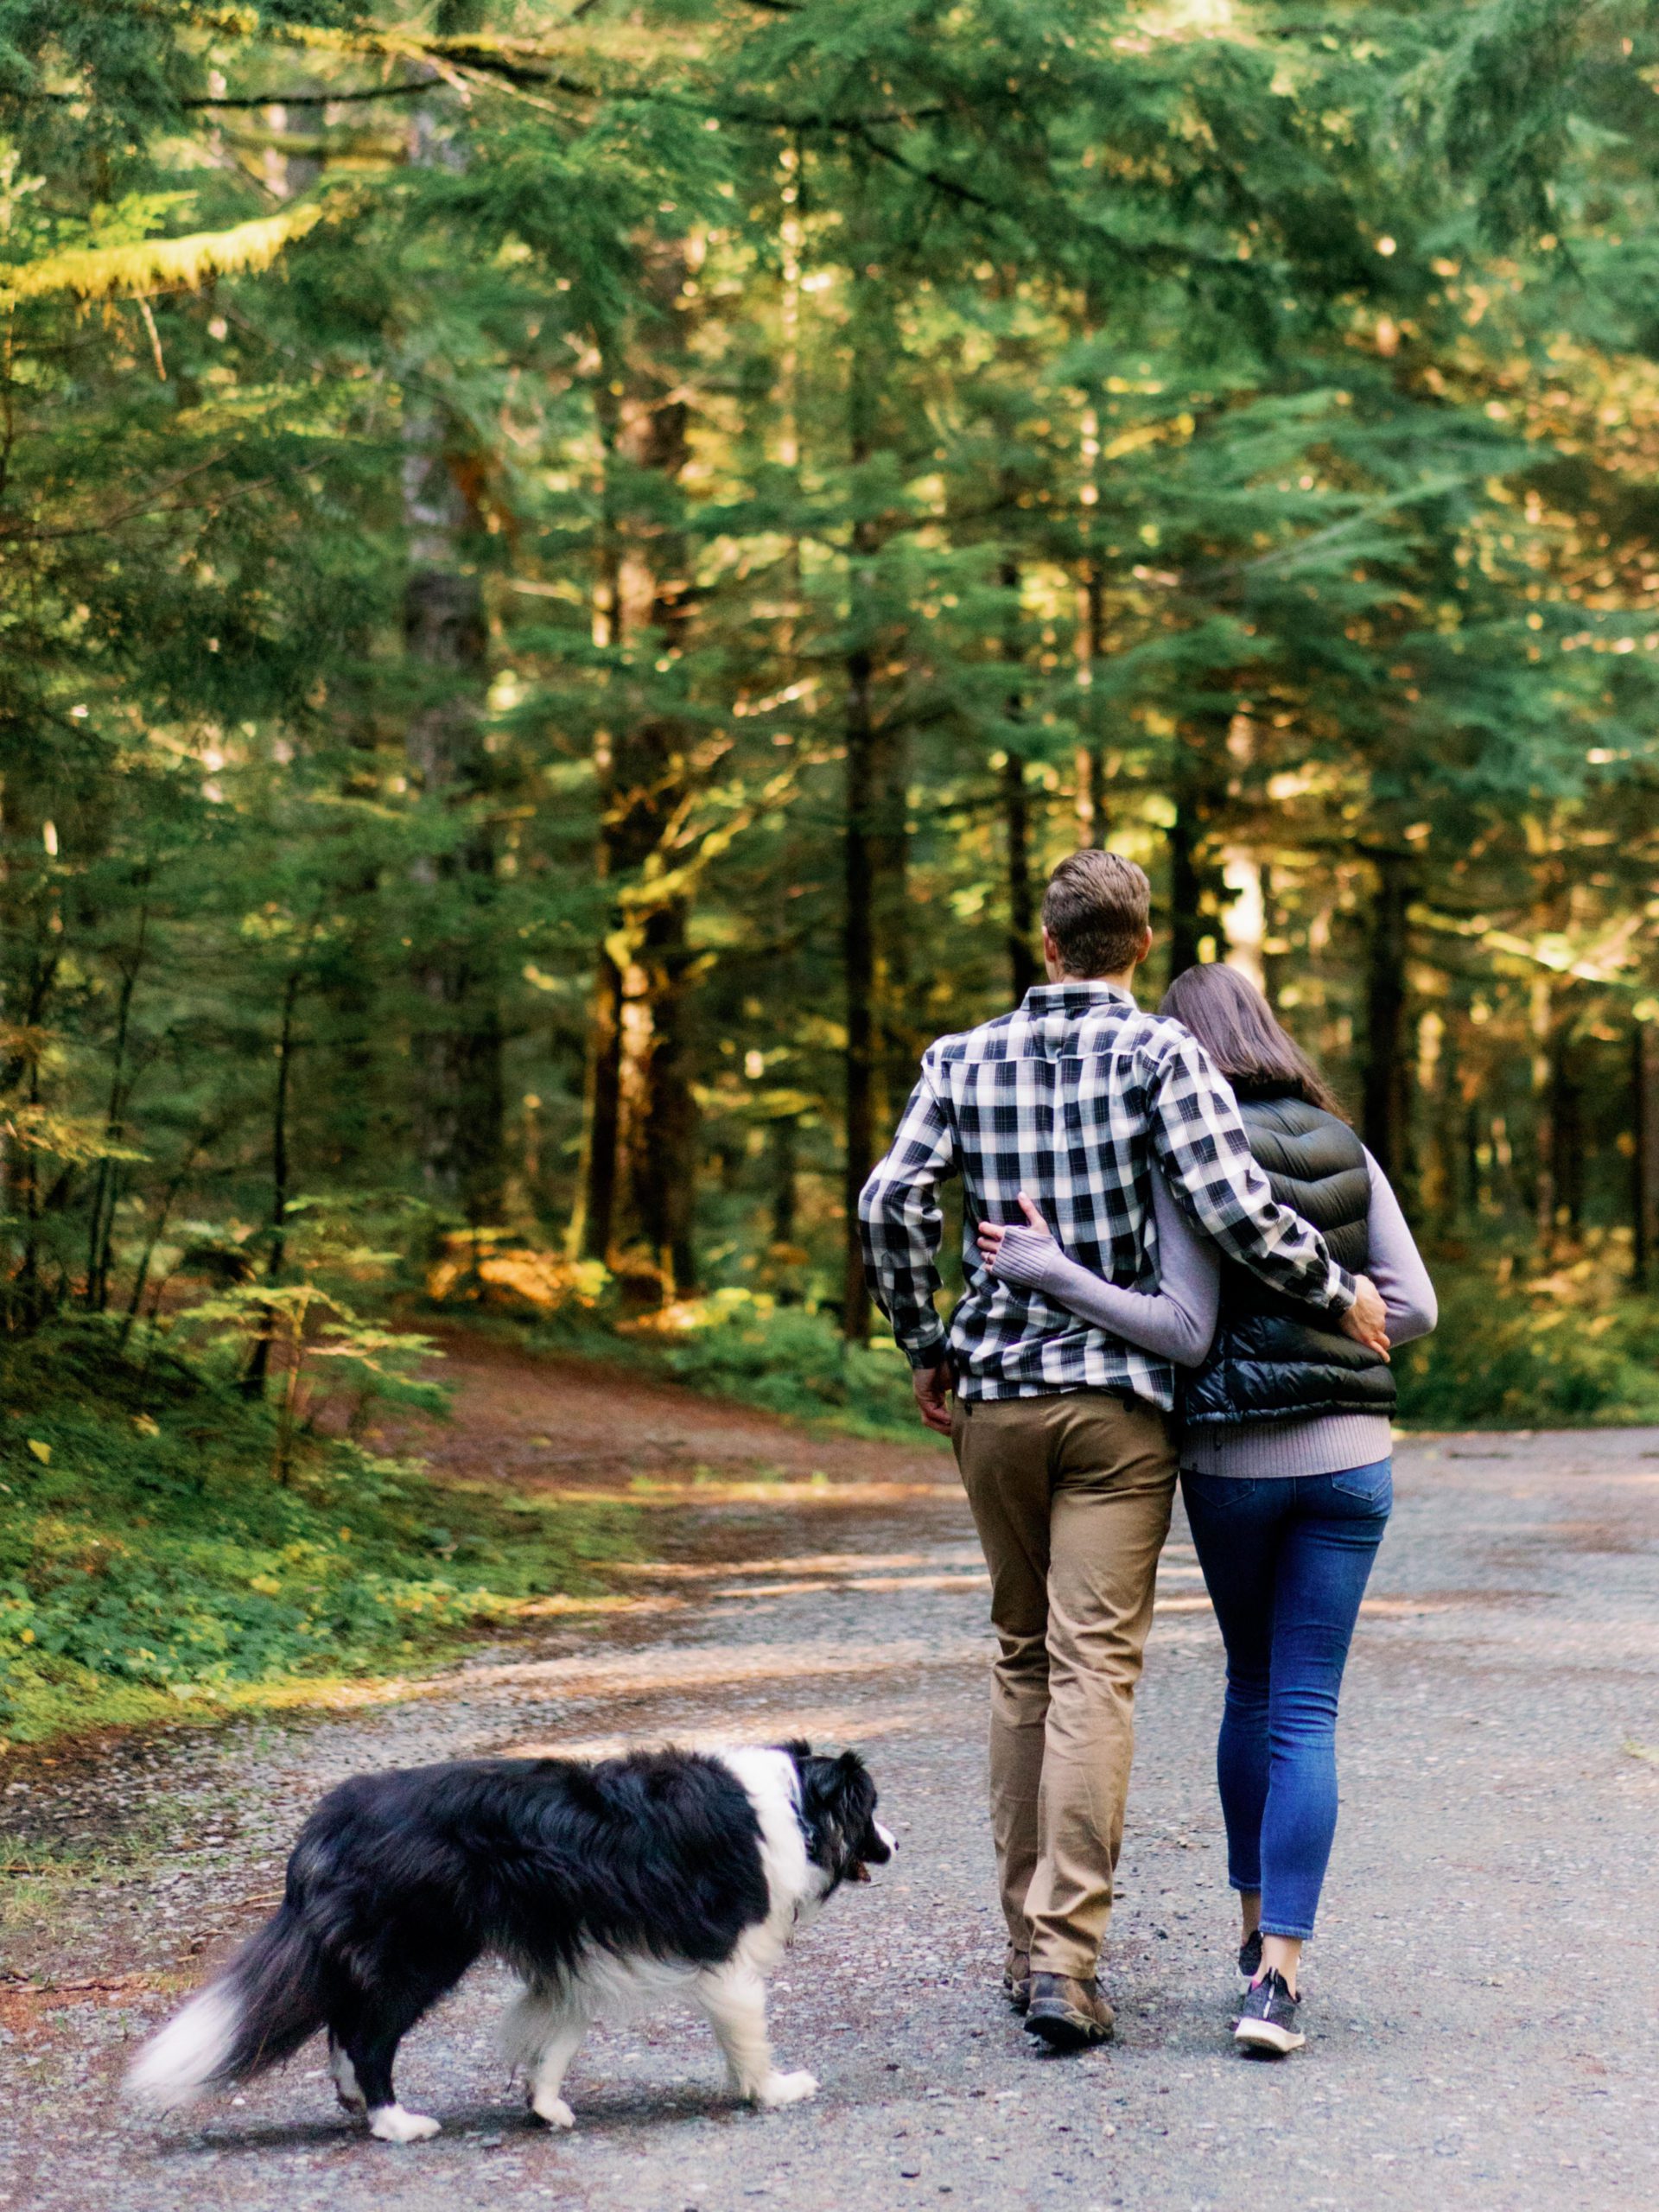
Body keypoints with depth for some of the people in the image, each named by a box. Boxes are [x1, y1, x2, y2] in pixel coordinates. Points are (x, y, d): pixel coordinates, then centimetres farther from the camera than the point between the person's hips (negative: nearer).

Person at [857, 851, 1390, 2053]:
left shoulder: (966, 1059, 6)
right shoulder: (1160, 1051, -5)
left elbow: (892, 1204, -3)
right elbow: (1235, 1204, -17)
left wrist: (926, 1347, 8)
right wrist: (1341, 1294, -4)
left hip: (993, 1398, 4)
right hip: (1119, 1395, -4)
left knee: (1023, 1658, 15)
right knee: (1095, 1669, -5)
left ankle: (1026, 1940, 19)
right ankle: (1065, 1958, -12)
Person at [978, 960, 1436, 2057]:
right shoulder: (1348, 1152, 5)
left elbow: (1187, 1333, -13)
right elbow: (1416, 1308, 3)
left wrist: (1054, 1274, -15)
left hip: (1232, 1460, -2)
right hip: (1349, 1457, 2)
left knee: (1253, 1690, 20)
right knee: (1305, 1710, 0)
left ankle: (1258, 1921, 30)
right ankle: (1280, 1972, -9)